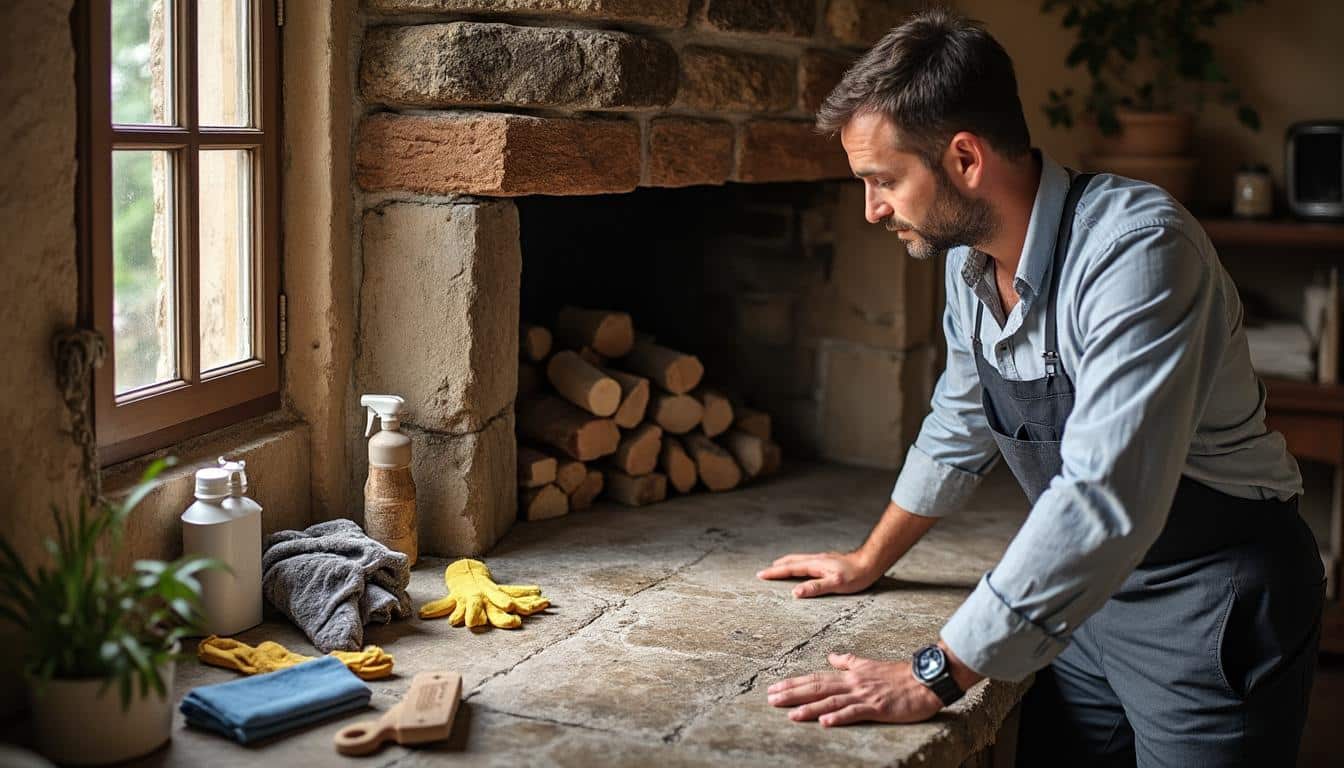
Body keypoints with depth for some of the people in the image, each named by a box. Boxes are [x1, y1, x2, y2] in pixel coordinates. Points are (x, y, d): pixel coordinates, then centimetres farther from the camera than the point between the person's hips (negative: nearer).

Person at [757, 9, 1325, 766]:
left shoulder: (1137, 248, -28)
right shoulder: (970, 257, -2)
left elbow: (1104, 501, -35)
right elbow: (961, 424, 15)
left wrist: (936, 677, -33)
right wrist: (870, 561, 22)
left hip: (1215, 605, -7)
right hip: (1091, 590, 7)